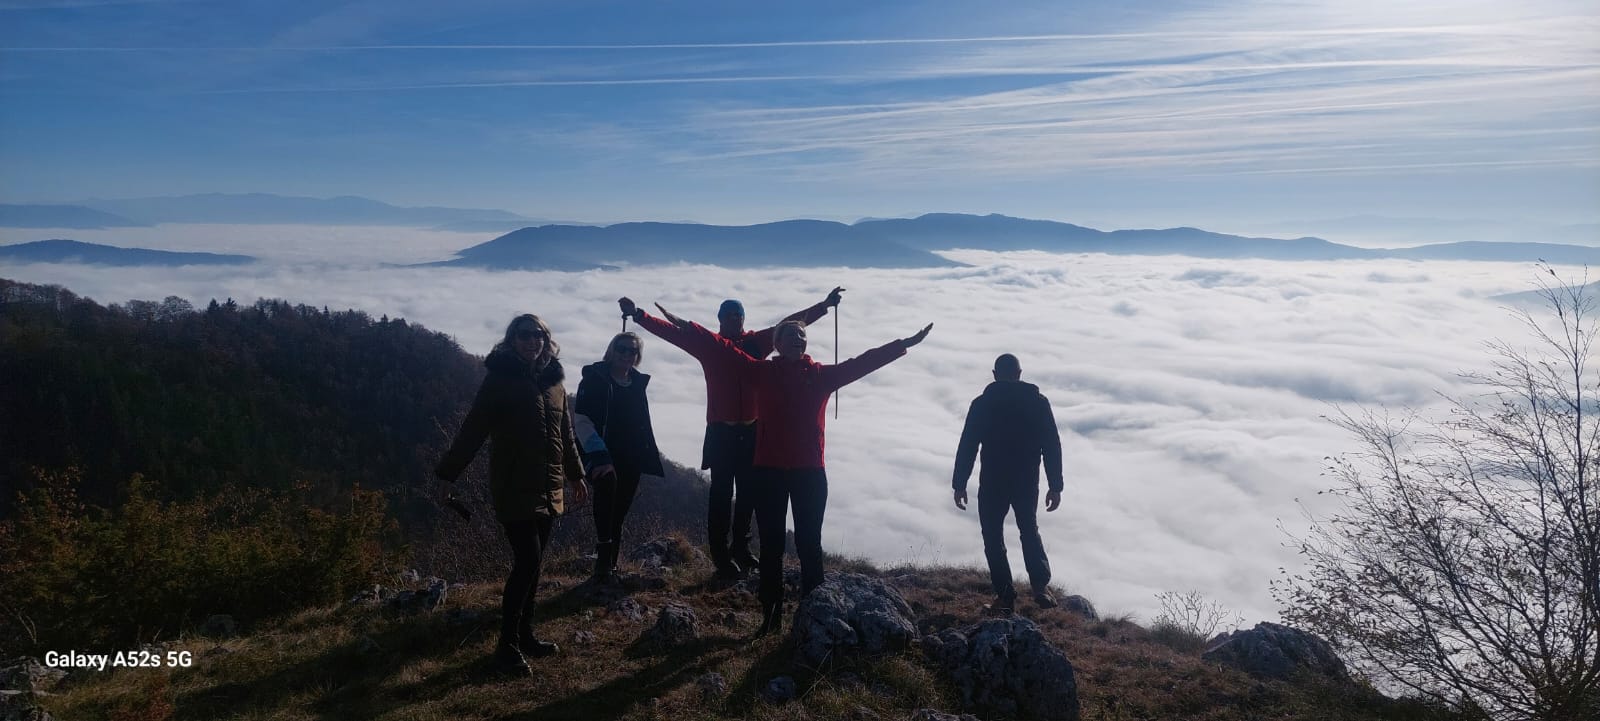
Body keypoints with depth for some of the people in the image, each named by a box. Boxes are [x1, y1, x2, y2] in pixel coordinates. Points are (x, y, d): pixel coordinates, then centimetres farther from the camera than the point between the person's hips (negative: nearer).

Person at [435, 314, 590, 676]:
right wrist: (447, 473, -11)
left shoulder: (554, 382, 10)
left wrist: (575, 475, 25)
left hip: (549, 488, 6)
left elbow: (566, 433, 19)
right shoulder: (500, 378, -7)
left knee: (532, 564, 11)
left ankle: (525, 634, 23)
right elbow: (473, 429, -8)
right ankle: (507, 646, 0)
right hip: (514, 487, -6)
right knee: (527, 562, -10)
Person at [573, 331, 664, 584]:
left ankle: (610, 569, 13)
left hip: (630, 459, 6)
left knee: (619, 513, 5)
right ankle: (603, 557, -37)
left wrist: (649, 458, 16)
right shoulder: (594, 378, -3)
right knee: (607, 481, -35)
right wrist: (598, 456, -23)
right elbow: (581, 419, -11)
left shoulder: (637, 384, 14)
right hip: (601, 456, -6)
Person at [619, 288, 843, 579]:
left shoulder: (757, 342, 6)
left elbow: (792, 323, 8)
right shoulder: (709, 344, 0)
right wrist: (639, 316, -14)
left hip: (752, 431, 4)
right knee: (721, 495, -1)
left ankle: (740, 547, 28)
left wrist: (824, 305, 7)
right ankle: (720, 555, 5)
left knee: (748, 493, 13)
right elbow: (673, 332, -6)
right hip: (721, 432, -3)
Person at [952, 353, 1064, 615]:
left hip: (992, 483, -2)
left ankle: (1005, 596, 7)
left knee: (993, 537, 11)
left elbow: (967, 446, -6)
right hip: (1027, 482, 2)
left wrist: (959, 484, 1)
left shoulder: (982, 404, -5)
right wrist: (1055, 486, 5)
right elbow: (1052, 446, -1)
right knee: (1029, 530, 21)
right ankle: (1041, 586, 4)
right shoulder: (1038, 403, 0)